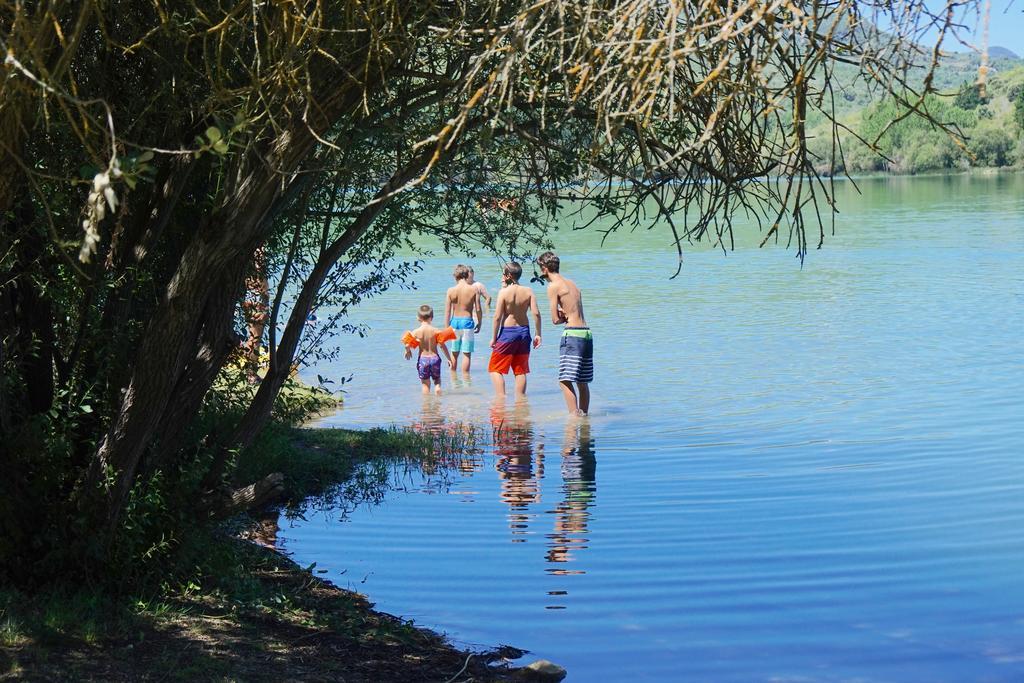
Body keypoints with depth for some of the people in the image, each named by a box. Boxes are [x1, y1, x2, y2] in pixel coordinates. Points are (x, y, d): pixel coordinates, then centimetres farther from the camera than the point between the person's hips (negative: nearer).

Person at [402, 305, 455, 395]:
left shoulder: (416, 332, -8)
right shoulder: (436, 331, -8)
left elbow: (407, 345, -11)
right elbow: (442, 346, -9)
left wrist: (408, 351, 13)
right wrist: (449, 359, -1)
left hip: (423, 359, -1)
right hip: (434, 358, 1)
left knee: (425, 384, 11)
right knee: (437, 380, 20)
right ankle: (438, 386, -8)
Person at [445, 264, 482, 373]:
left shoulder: (451, 290, -4)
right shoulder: (474, 290, -7)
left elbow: (447, 311, -1)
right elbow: (478, 310, -5)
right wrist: (479, 323, 10)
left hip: (455, 322, 2)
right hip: (467, 322, -2)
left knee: (454, 354, 16)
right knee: (467, 354, 4)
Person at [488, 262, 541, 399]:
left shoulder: (504, 292, -12)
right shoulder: (528, 291, -2)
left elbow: (497, 316, -13)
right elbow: (536, 313, -7)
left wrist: (494, 337, -5)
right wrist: (538, 334, 1)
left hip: (507, 332, -4)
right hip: (524, 331, 4)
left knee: (495, 368, 7)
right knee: (521, 370, 13)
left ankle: (501, 397, -3)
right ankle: (520, 399, 15)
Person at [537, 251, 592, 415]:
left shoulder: (553, 286, -6)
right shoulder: (572, 283, 19)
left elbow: (555, 320, -7)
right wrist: (567, 315, 0)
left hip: (572, 334, -8)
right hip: (587, 333, 8)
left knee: (565, 380, -9)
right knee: (582, 381, 16)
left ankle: (575, 416, -17)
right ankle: (584, 415, 24)